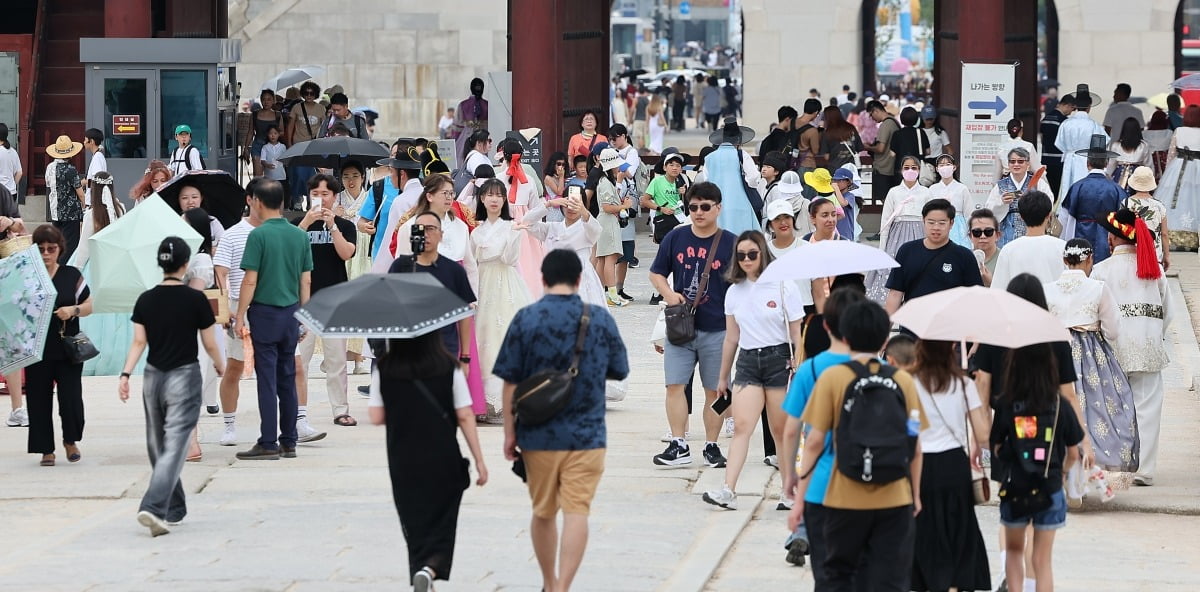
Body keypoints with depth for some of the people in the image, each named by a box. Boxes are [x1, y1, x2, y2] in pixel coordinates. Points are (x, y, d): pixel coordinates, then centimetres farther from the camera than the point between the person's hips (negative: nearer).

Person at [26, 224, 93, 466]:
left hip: (67, 349, 0)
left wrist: (73, 310, -10)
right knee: (39, 400, 3)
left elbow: (89, 305, 9)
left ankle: (71, 441, 20)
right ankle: (46, 449, 14)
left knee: (71, 398, -5)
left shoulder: (71, 275, 4)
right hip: (37, 350, 0)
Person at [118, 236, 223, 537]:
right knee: (174, 445, -7)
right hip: (184, 376, -4)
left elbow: (139, 342, -3)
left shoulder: (146, 300, 1)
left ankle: (174, 509, 27)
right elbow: (210, 344, -3)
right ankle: (153, 507, -23)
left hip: (153, 377, 4)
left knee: (158, 445, 17)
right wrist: (220, 366, 15)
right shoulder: (195, 299, -8)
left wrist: (125, 374, 0)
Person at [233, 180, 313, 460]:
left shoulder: (259, 235, -11)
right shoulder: (300, 235, 5)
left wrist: (240, 317, -6)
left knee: (267, 379, -3)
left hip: (265, 312, -5)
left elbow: (250, 281, -12)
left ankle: (268, 444, -3)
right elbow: (306, 281, 8)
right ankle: (288, 442, 14)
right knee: (287, 379, 11)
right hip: (291, 312, 5)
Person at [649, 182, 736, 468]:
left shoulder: (731, 243, -3)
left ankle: (711, 446, 15)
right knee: (674, 386, -4)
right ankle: (679, 446, 1)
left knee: (715, 390, 6)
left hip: (717, 330, -2)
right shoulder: (675, 238, 4)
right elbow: (656, 273, 12)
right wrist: (668, 294, -8)